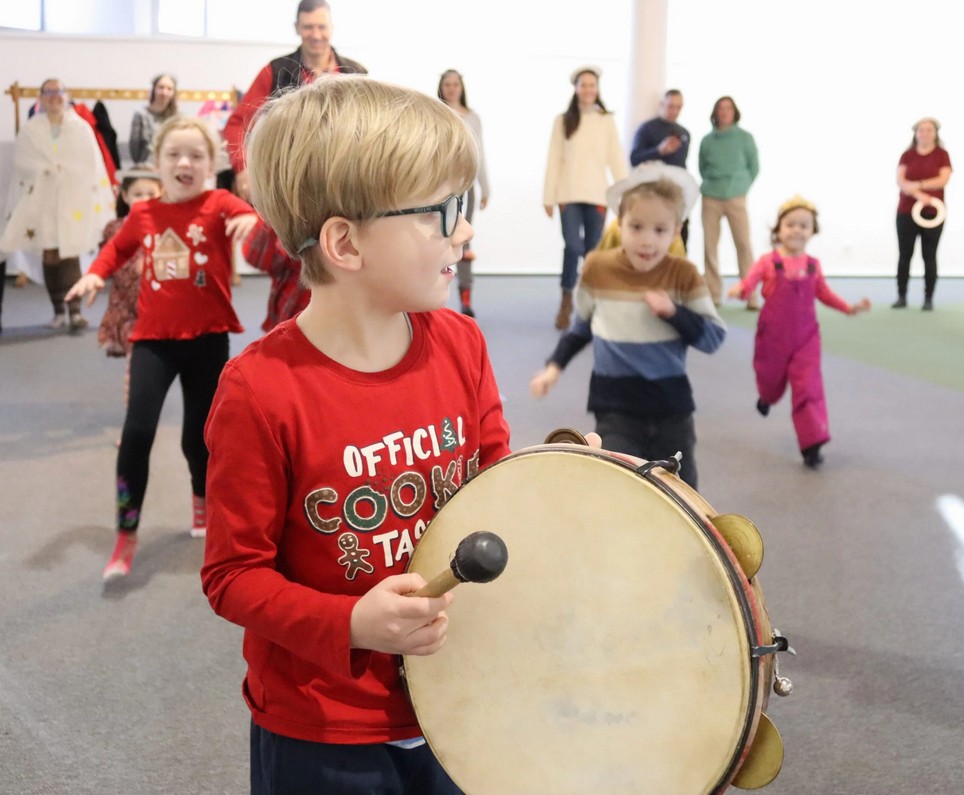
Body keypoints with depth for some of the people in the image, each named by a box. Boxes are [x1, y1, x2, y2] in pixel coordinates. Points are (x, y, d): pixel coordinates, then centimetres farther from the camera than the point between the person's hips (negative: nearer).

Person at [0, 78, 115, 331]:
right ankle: (59, 310, 11)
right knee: (50, 255, 3)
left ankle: (74, 310, -15)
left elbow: (93, 165, 2)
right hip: (41, 201, 2)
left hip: (74, 200, -2)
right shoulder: (30, 130, 6)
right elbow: (22, 161, -1)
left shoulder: (81, 128, 4)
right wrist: (48, 168, -10)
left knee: (70, 254, -11)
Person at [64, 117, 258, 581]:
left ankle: (203, 501, 44)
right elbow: (118, 247, 22)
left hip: (207, 339, -1)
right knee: (137, 430, -13)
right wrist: (96, 274, 4)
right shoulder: (143, 214, 4)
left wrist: (253, 220, -43)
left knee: (198, 435, 10)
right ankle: (126, 536, 1)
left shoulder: (219, 205, -5)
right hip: (153, 338, 2)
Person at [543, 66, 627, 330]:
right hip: (569, 194, -1)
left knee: (593, 250, 5)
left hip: (597, 194, 1)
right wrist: (549, 196, -1)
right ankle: (566, 302, 1)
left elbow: (616, 159, 3)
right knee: (573, 246, -13)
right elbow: (554, 160, 2)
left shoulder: (607, 121, 5)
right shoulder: (563, 120, 4)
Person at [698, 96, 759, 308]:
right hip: (710, 198, 2)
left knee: (743, 244, -7)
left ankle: (751, 296, -4)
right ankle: (713, 294, 9)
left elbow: (754, 167, 8)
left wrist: (741, 186, 5)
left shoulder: (745, 138, 1)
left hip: (736, 198, -2)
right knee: (710, 245, 0)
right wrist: (712, 183, 5)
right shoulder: (707, 140, 4)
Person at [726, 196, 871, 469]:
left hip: (805, 336, 1)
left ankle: (812, 444, -7)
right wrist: (739, 290, -44)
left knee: (808, 387, -8)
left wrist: (849, 307, 5)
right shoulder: (768, 262, -9)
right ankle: (766, 397, 59)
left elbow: (824, 293, 14)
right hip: (773, 335, -1)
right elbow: (750, 281, -21)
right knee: (771, 379, 19)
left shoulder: (813, 265, 2)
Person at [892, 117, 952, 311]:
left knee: (929, 256, 1)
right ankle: (901, 296, 8)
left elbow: (943, 179, -11)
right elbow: (900, 180, -6)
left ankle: (928, 298, 4)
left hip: (933, 212, -2)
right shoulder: (907, 155, 7)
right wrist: (918, 194, -22)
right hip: (906, 212, 2)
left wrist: (918, 184, -17)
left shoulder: (942, 155, 3)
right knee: (904, 255, 2)